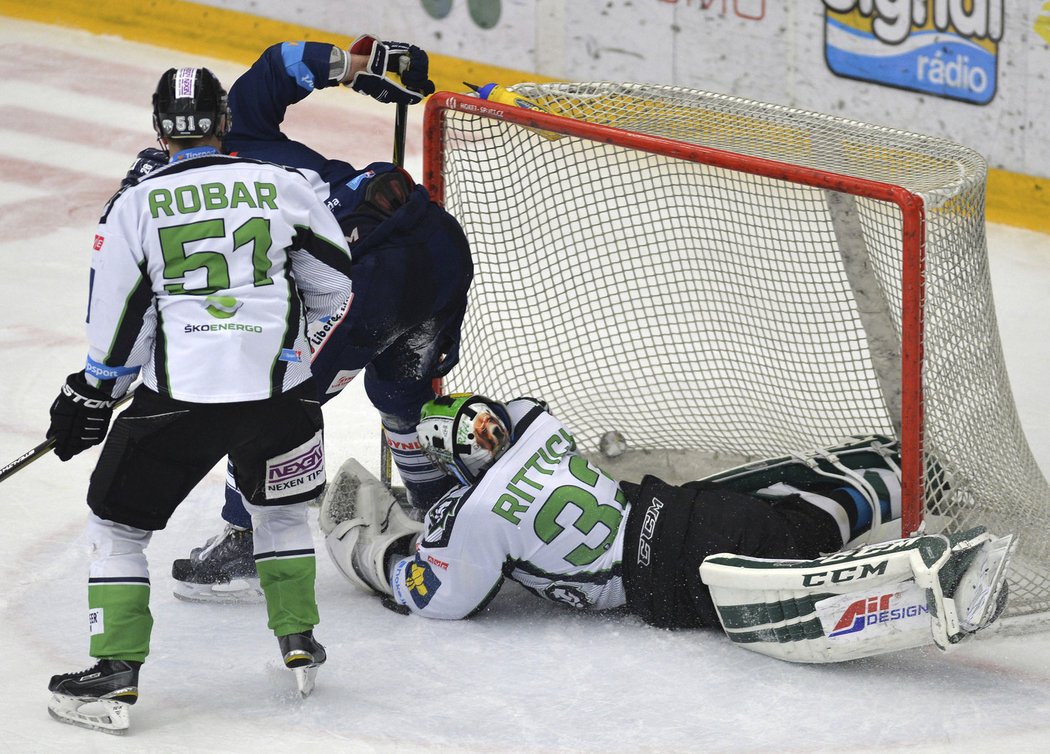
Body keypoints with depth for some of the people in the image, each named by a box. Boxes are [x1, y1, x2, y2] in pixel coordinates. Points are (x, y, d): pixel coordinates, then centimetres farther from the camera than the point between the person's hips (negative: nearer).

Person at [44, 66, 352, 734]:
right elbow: (333, 285, 13)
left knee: (118, 521, 12)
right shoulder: (283, 185, 5)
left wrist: (91, 395, 18)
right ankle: (299, 642, 30)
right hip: (280, 389, 2)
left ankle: (117, 675, 4)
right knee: (281, 505, 30)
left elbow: (117, 321, 3)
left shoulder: (136, 204, 1)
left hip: (179, 394, -2)